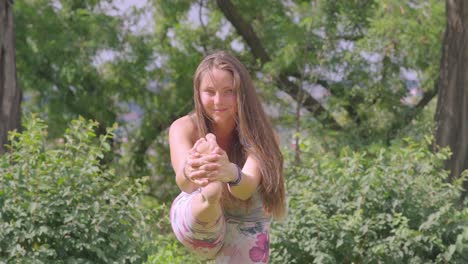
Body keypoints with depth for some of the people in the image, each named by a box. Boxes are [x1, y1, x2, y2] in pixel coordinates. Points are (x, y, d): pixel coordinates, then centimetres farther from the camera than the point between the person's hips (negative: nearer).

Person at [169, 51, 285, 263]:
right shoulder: (184, 128, -20)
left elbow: (246, 188, -43)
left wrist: (232, 174, -67)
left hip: (245, 241, 1)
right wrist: (190, 172, -67)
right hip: (195, 226, -1)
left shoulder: (260, 134, -22)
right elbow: (182, 180, -42)